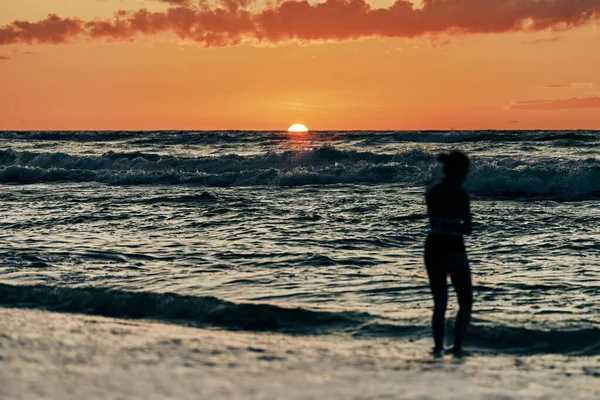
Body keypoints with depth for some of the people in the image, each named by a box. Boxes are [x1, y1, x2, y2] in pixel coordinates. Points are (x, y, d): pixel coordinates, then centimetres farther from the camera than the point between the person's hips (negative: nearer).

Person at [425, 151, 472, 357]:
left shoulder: (431, 191, 6)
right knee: (466, 302, 10)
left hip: (432, 247, 6)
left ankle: (438, 347, 13)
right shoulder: (460, 193, -12)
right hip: (453, 248, -6)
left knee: (439, 304, 15)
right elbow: (467, 228, -7)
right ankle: (457, 346, 1)